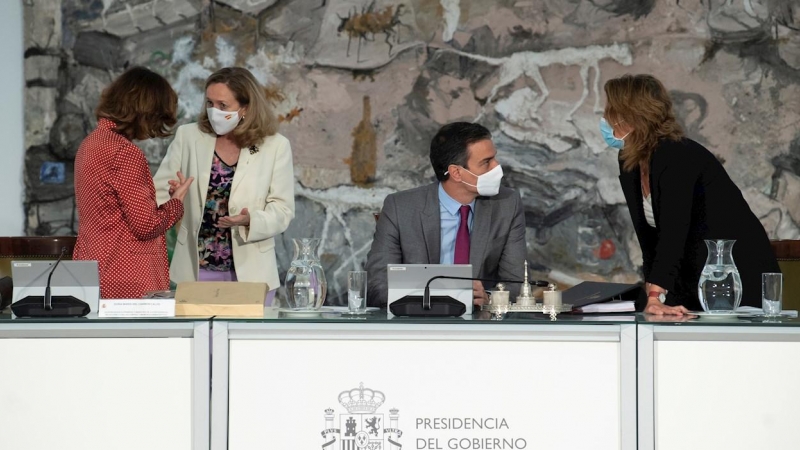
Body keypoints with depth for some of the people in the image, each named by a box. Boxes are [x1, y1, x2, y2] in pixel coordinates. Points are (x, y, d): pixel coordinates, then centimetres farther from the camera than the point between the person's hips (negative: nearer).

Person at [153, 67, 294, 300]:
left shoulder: (275, 146, -3)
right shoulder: (188, 136, 1)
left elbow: (282, 210, -5)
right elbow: (159, 190, 4)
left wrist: (251, 220, -24)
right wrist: (172, 194, -19)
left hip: (249, 272, -1)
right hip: (196, 269, 1)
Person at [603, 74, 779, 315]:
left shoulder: (676, 156, -24)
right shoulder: (629, 163, 2)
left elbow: (673, 231, -33)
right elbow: (647, 232, 5)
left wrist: (655, 298, -42)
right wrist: (651, 294, -2)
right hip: (692, 276, 8)